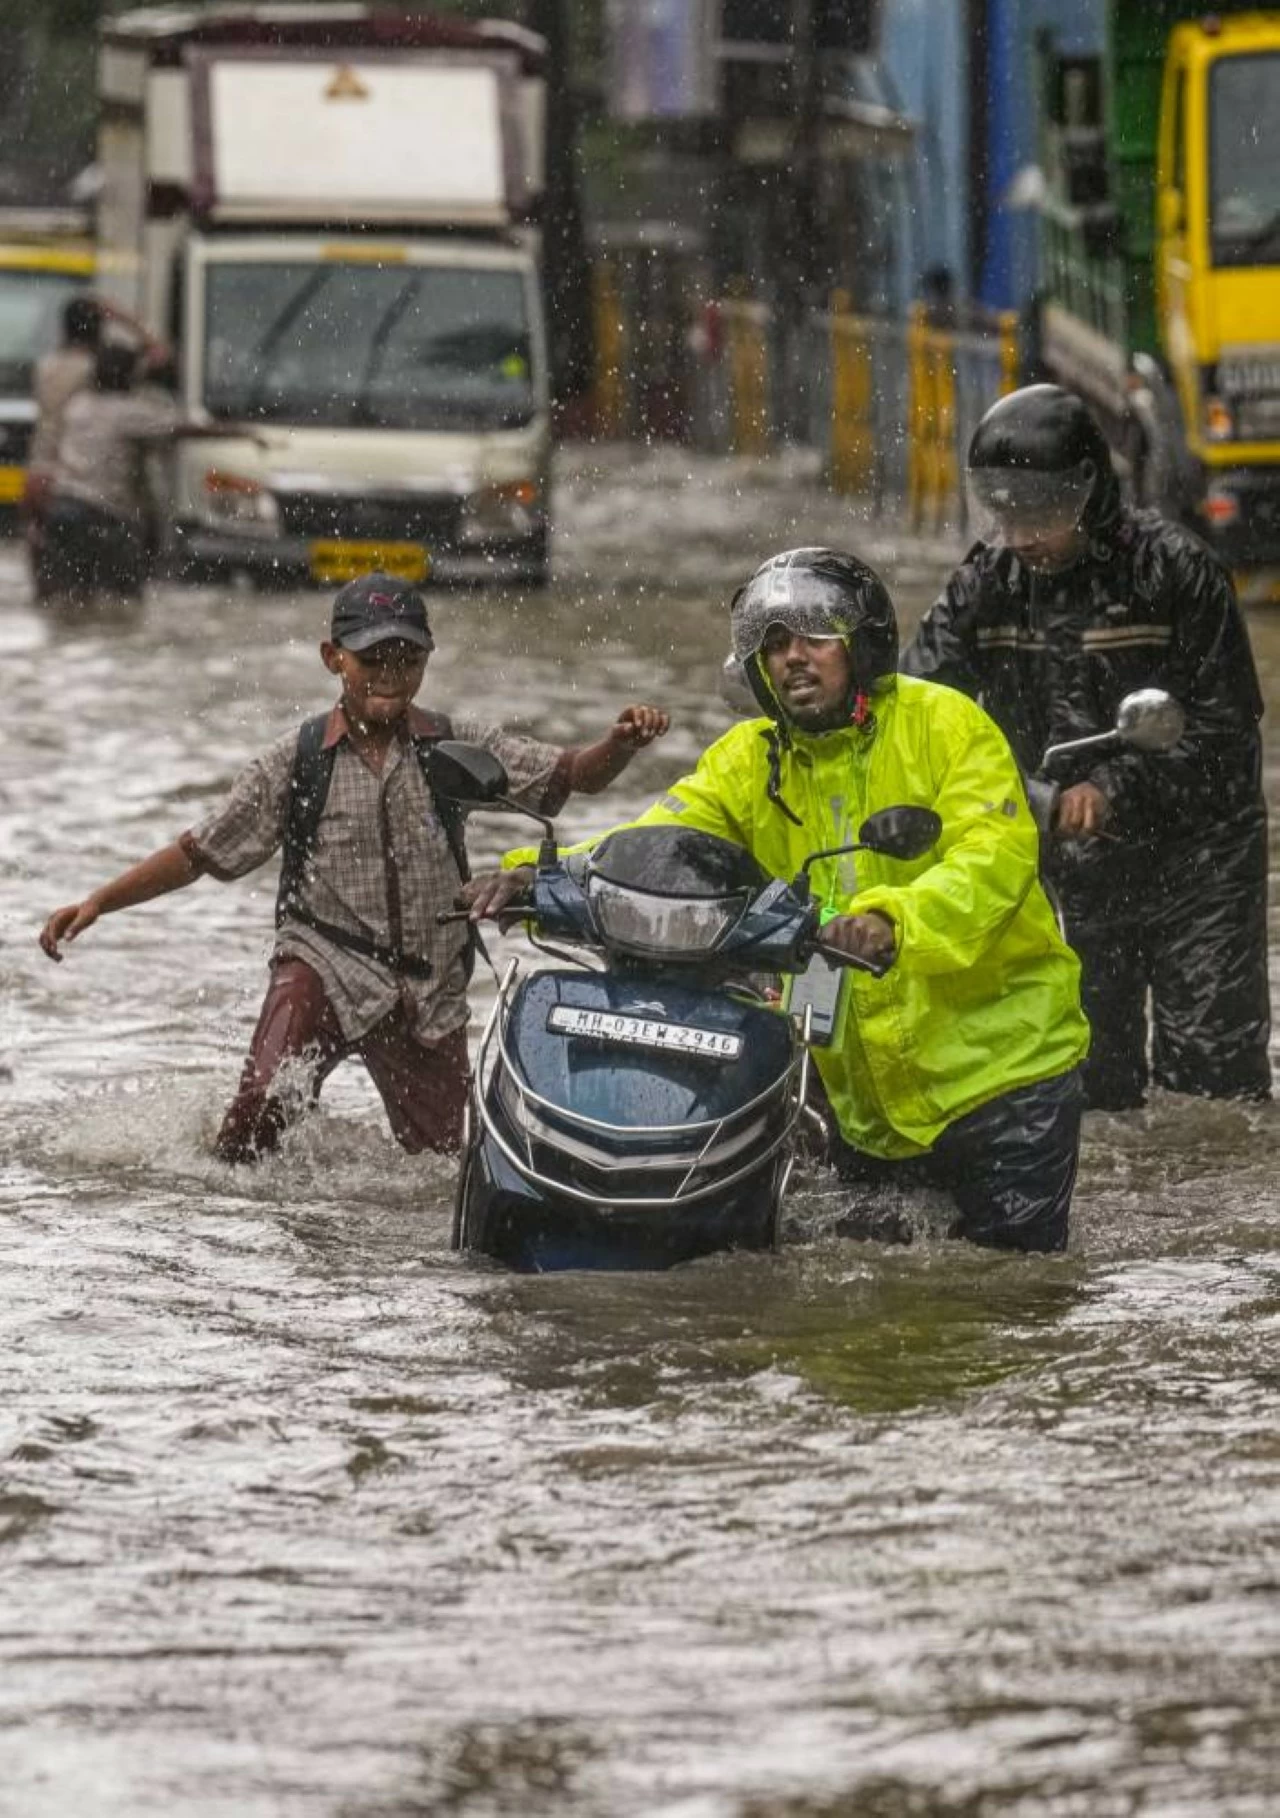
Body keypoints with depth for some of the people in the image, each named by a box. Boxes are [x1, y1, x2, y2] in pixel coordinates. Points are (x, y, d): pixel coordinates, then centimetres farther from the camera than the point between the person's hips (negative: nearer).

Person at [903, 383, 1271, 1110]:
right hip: (1068, 870, 4)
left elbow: (1225, 722, -13)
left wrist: (1115, 788, -24)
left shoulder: (1174, 568, -11)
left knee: (1211, 1069, -8)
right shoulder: (987, 582, 2)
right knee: (1090, 1078, 8)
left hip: (1192, 852, -4)